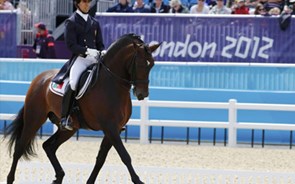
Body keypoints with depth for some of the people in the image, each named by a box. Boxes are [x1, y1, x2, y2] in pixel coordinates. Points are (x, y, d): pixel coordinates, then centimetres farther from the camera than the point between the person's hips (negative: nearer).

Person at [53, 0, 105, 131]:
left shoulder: (94, 23, 19)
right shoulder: (71, 22, 3)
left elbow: (100, 43, 19)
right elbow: (71, 45, -6)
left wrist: (102, 52, -4)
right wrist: (87, 51, -20)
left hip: (95, 58, 5)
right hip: (79, 58, -5)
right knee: (72, 84, -28)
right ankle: (64, 118, -23)